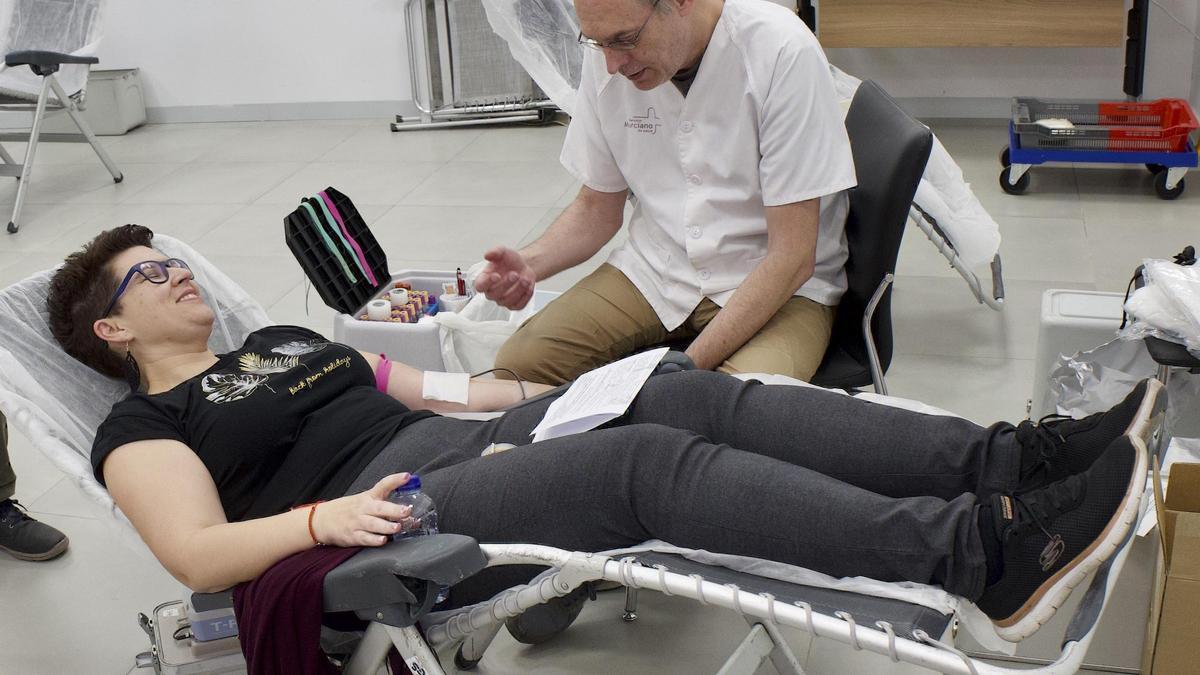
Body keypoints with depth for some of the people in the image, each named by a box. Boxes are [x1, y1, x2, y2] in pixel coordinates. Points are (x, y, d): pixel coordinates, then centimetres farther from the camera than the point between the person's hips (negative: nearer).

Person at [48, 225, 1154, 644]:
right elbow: (197, 552, -8)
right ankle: (980, 551, -41)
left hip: (463, 443, 8)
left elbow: (425, 390, 28)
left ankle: (1003, 458, -24)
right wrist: (322, 517, -24)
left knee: (697, 398, -16)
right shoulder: (145, 428, 9)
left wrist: (548, 393, 17)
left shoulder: (279, 341, 30)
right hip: (398, 522, -7)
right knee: (654, 460, -30)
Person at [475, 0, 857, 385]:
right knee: (516, 365, -15)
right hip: (656, 268, 4)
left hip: (778, 284, -4)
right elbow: (598, 206, 8)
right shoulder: (607, 56, -5)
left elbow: (791, 256, -21)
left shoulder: (784, 53, -21)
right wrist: (530, 263, -13)